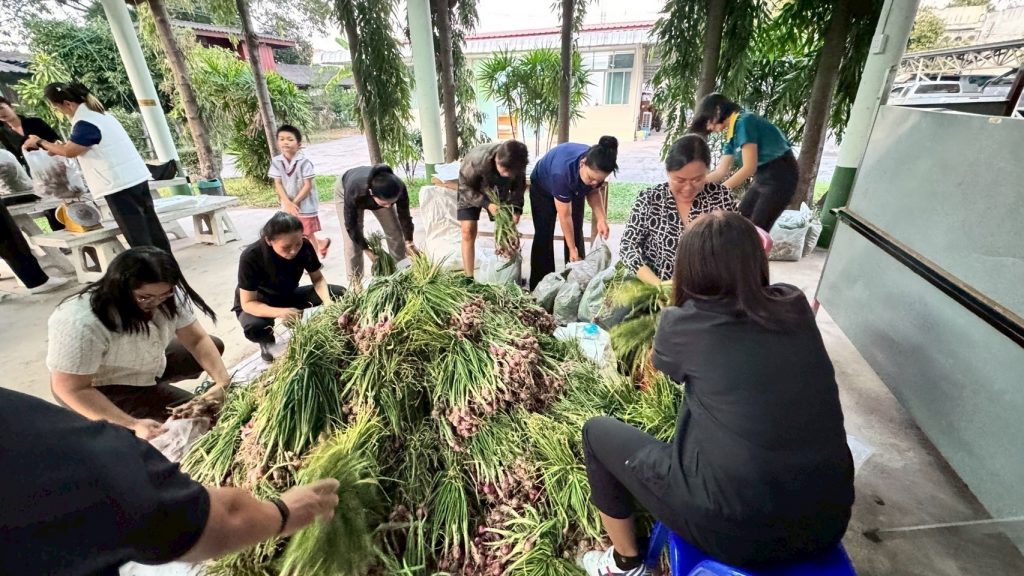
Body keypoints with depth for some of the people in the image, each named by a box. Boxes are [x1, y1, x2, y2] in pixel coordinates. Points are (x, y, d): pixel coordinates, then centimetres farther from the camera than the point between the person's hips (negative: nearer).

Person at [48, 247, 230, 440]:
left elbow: (197, 339, -19)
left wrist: (223, 381, -33)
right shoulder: (81, 323, -36)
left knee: (215, 347, 8)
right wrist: (133, 425, -35)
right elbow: (71, 389, -29)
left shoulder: (168, 296, -20)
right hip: (103, 388, -6)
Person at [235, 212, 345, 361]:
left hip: (289, 295, 3)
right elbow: (248, 303, -27)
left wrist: (328, 302, -32)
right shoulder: (250, 257, -33)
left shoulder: (304, 246, -25)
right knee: (254, 328, -38)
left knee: (339, 293, -15)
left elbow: (318, 279, -12)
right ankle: (267, 342, 1)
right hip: (257, 303, -3)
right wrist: (280, 312, -46)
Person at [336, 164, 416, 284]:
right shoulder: (354, 191, -45)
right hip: (345, 190, -2)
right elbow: (351, 224, -28)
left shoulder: (399, 188, -39)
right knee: (352, 243, -9)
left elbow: (404, 215, -17)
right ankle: (354, 283, 6)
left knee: (395, 233, 0)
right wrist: (366, 249, -25)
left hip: (379, 194, 3)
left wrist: (408, 241, -12)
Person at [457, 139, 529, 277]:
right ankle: (469, 278, -3)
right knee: (468, 232, -11)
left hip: (499, 192, 3)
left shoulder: (518, 163, -28)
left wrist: (516, 208, -24)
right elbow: (464, 186, -25)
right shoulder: (477, 159, -39)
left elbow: (519, 186, -10)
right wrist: (486, 203, -34)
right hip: (471, 192, -3)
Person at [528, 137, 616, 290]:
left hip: (574, 189, 5)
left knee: (576, 233, 0)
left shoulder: (596, 169, -30)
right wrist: (572, 248, -27)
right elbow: (565, 215, -35)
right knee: (544, 235, -7)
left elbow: (594, 192, -9)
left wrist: (601, 218, -25)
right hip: (543, 188, -4)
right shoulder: (562, 172, -45)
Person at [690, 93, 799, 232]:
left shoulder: (744, 121, -18)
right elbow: (721, 172, 8)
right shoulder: (731, 135, 8)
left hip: (780, 176, -9)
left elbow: (749, 168, -23)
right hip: (762, 177, 9)